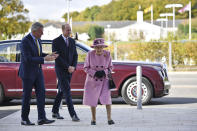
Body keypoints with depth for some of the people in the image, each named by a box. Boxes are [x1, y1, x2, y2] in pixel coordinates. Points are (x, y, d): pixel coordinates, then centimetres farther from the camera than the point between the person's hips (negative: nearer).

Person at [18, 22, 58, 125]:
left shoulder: (37, 39, 6)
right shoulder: (25, 41, -20)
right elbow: (28, 59, -25)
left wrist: (49, 55, 1)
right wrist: (44, 59, -26)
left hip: (38, 71, 7)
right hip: (27, 72, -7)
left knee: (41, 93, -3)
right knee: (27, 96, 3)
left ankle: (41, 118, -5)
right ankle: (24, 119, 15)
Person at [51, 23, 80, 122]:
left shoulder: (72, 41, 10)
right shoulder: (56, 41, -9)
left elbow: (75, 55, 9)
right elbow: (57, 57, -15)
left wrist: (73, 67, -8)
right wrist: (68, 67, -19)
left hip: (69, 70, 6)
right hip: (60, 70, -6)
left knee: (61, 91, 12)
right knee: (67, 91, -14)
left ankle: (55, 112, 23)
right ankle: (73, 114, -18)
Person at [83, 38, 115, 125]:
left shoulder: (107, 54, -7)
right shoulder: (90, 54, -11)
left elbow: (110, 67, 3)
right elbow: (86, 68, -5)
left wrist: (104, 72, -17)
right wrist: (95, 73, -20)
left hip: (104, 79, 0)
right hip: (92, 80, 0)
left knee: (107, 97, -15)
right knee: (92, 99, 6)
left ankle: (109, 119, -12)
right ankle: (93, 119, 22)